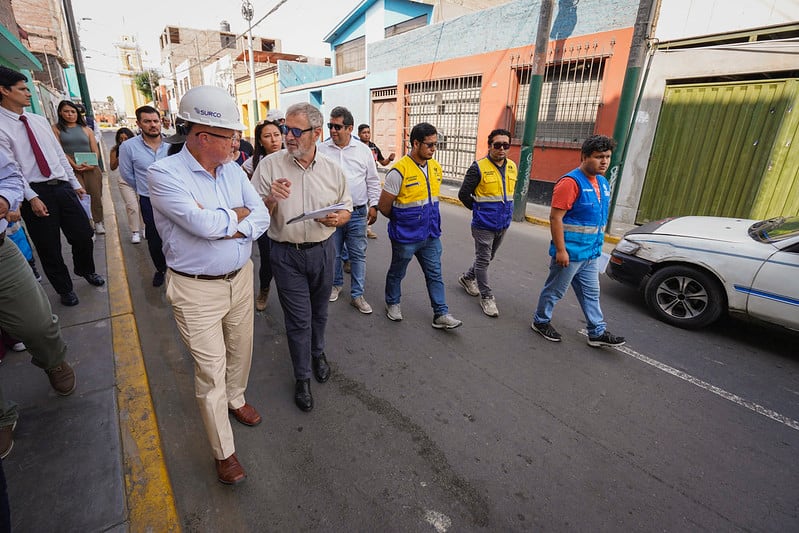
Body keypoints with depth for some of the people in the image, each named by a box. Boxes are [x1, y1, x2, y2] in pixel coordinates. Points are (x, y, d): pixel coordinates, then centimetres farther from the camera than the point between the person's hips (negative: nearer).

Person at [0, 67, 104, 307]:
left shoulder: (39, 120, 12)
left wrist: (75, 183, 13)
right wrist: (32, 198, -18)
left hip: (62, 187, 5)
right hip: (35, 192, -5)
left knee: (84, 235, 6)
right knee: (49, 248, 7)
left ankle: (85, 269, 35)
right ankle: (65, 289, 24)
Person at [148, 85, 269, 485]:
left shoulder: (233, 170, 3)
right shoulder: (164, 174, -16)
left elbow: (261, 216, -3)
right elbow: (205, 224, -27)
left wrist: (227, 226, -19)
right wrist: (238, 214, -9)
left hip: (240, 277, 6)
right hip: (197, 290, -5)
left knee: (241, 350, 21)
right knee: (211, 369, 5)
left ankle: (236, 400, 50)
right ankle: (224, 452, 22)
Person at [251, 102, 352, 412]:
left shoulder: (332, 170, 1)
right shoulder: (269, 165, -6)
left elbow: (347, 210, 8)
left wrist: (337, 218, -14)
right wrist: (271, 198, -25)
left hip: (323, 251, 3)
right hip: (287, 255, -2)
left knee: (319, 311, 19)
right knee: (298, 319, 4)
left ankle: (318, 353, 47)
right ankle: (302, 378, 25)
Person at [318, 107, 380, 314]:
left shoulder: (363, 150, 2)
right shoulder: (322, 150, 1)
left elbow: (373, 181, 8)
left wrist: (373, 205, 2)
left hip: (357, 213, 0)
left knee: (358, 255, 5)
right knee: (333, 253, 12)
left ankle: (357, 295, 16)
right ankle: (336, 284, 37)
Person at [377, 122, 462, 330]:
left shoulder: (435, 168, 2)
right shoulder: (399, 170, -19)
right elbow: (383, 206, -12)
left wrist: (427, 219, 16)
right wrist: (400, 221, 4)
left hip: (430, 234, 6)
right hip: (405, 236, -5)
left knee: (435, 274, 10)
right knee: (397, 273, 15)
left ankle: (441, 314, 20)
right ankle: (392, 303, 38)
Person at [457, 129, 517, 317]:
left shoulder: (512, 167, 4)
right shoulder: (479, 168, -14)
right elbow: (463, 194, -8)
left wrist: (506, 210, 13)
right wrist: (479, 209, 2)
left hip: (503, 224, 7)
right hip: (484, 224, -7)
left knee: (487, 257, 19)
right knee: (483, 260, 2)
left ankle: (467, 278, 40)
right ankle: (486, 297, 13)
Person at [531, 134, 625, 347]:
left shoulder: (603, 183, 11)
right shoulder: (571, 182, -17)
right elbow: (555, 218, -21)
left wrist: (597, 245, 22)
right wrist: (560, 250, -23)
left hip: (590, 253, 9)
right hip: (570, 252, -9)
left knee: (591, 293, 15)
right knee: (555, 290, 7)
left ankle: (597, 332, 26)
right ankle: (541, 321, 26)